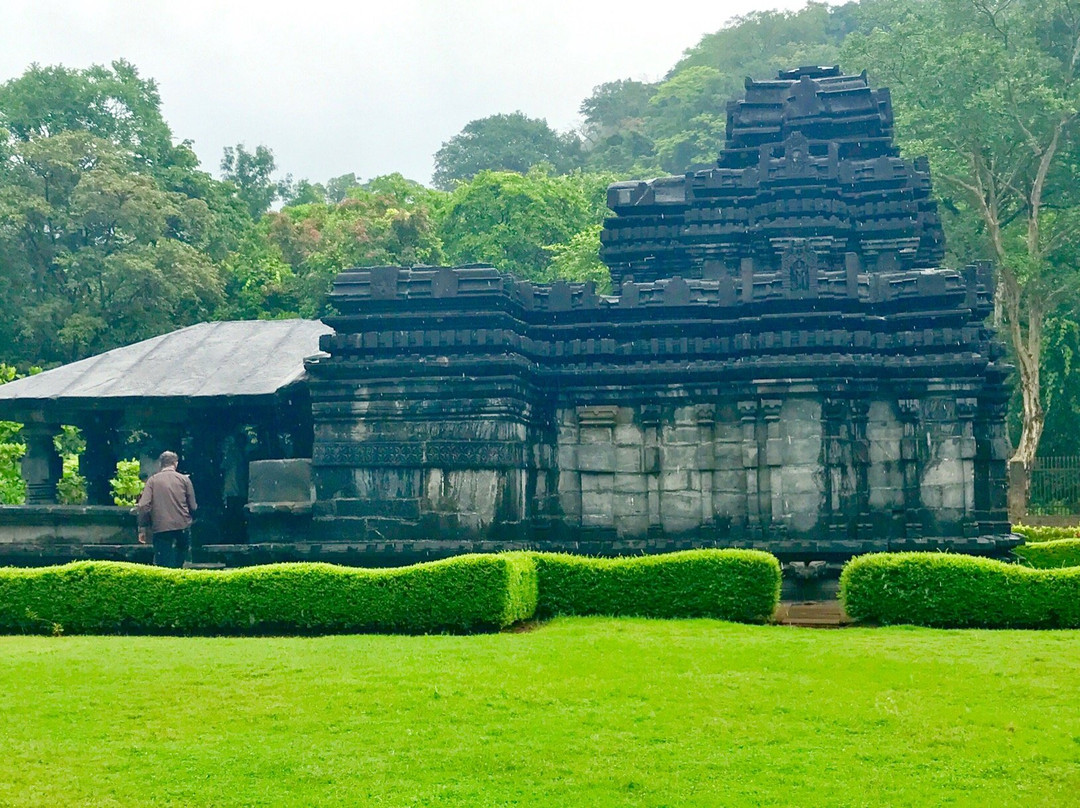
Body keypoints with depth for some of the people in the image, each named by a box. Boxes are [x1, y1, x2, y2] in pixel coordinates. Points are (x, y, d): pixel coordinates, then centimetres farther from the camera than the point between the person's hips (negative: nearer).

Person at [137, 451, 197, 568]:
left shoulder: (152, 480, 4)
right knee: (179, 564, 14)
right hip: (183, 527, 1)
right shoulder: (184, 479, 4)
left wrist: (142, 528, 1)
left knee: (162, 566, -1)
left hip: (161, 529, -1)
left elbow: (144, 506, -5)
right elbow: (193, 507, 3)